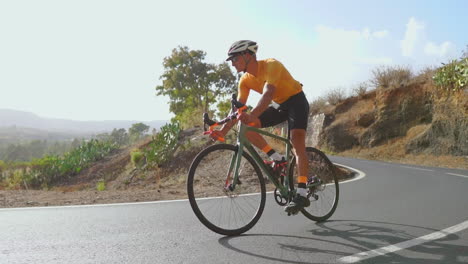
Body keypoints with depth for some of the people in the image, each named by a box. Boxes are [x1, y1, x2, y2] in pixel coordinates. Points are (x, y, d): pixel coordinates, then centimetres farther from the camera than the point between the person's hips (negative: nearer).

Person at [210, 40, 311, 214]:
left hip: (296, 101, -6)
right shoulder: (245, 80, -5)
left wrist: (252, 115, -58)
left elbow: (268, 94, -42)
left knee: (296, 139, -28)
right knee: (247, 126, -13)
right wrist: (222, 131, -20)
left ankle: (302, 194, -31)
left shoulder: (271, 65, -26)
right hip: (280, 106, 7)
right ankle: (277, 160, -6)